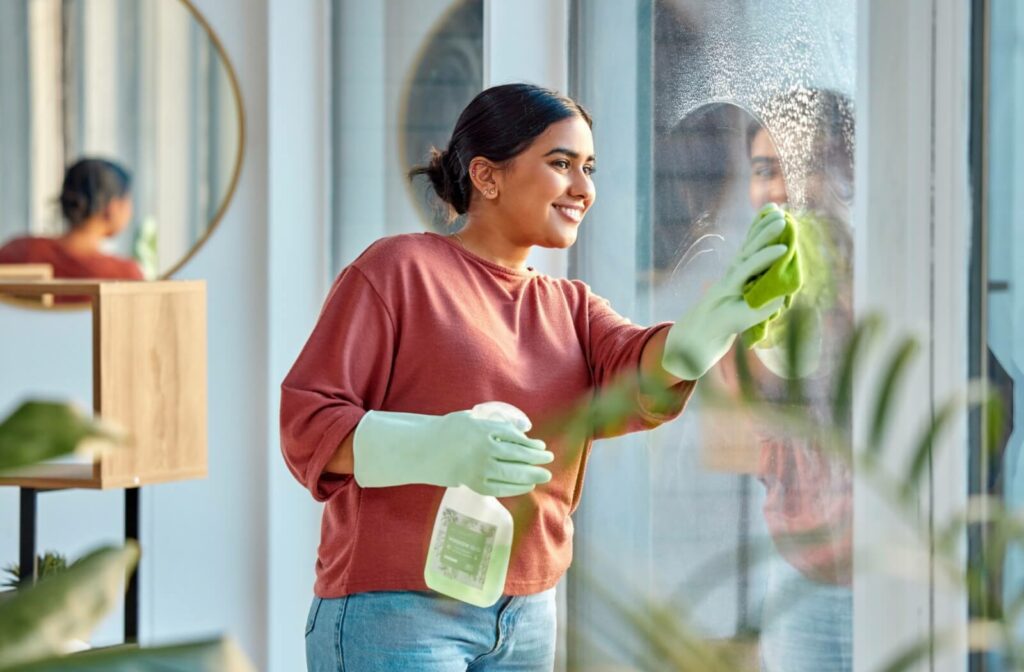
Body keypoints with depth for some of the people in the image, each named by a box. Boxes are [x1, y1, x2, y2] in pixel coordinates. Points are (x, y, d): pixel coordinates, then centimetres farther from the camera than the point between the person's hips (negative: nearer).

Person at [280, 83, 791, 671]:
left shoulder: (570, 307, 14)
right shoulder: (400, 269, -4)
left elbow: (636, 374, -8)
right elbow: (308, 424, -9)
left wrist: (711, 322, -30)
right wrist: (435, 447, -27)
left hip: (528, 620, 6)